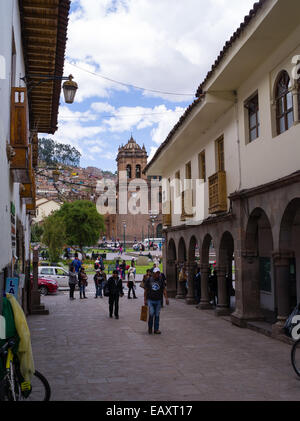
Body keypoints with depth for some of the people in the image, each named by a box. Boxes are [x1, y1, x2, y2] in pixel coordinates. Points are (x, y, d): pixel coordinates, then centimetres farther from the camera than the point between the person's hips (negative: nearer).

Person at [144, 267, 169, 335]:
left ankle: (156, 329, 14)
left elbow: (164, 289, 5)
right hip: (150, 300, -2)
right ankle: (150, 328, 8)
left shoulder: (161, 280, 6)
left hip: (158, 300, 2)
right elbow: (146, 290, 5)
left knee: (157, 315, 5)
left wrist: (166, 298, -5)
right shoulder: (149, 280, 1)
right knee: (151, 313, -12)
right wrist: (145, 300, 3)